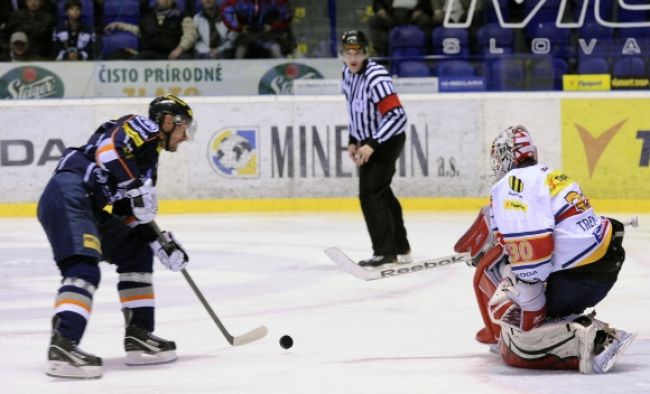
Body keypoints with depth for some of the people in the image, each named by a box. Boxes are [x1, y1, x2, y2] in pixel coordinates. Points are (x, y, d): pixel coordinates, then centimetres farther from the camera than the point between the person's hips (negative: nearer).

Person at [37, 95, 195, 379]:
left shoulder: (148, 156, 28)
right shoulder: (144, 127, 1)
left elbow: (133, 215, 25)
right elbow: (108, 149, -19)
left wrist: (161, 244, 15)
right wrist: (137, 188, -21)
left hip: (91, 209, 11)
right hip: (69, 196, -11)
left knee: (136, 252, 18)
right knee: (84, 269, -25)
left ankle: (139, 335, 16)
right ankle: (62, 346, -38)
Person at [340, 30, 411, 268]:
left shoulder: (376, 77, -26)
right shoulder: (348, 74, 2)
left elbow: (397, 116, -31)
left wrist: (371, 145, -33)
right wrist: (353, 141, 15)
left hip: (388, 140, -9)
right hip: (369, 141, 10)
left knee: (370, 194, -14)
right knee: (381, 193, 17)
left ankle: (385, 252, -10)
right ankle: (401, 249, 30)